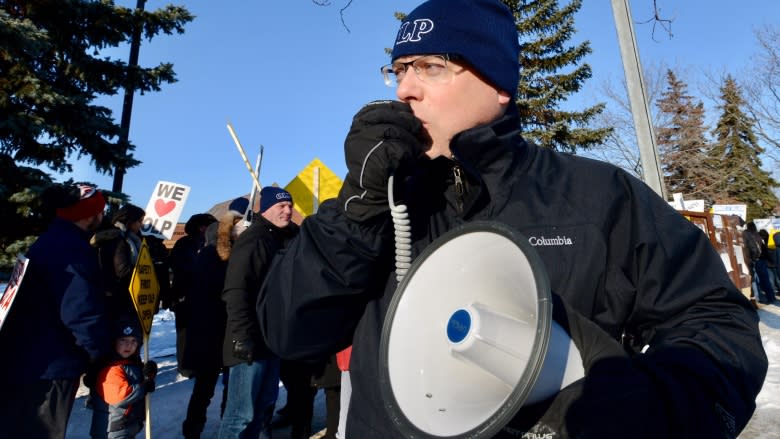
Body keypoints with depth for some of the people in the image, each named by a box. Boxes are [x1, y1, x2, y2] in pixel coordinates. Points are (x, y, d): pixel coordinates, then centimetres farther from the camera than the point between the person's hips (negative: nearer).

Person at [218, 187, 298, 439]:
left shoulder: (286, 240, 13)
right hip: (252, 340, -8)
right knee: (243, 412, -1)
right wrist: (243, 336, -24)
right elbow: (236, 291, -21)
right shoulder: (253, 239, -13)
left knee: (265, 405, 16)